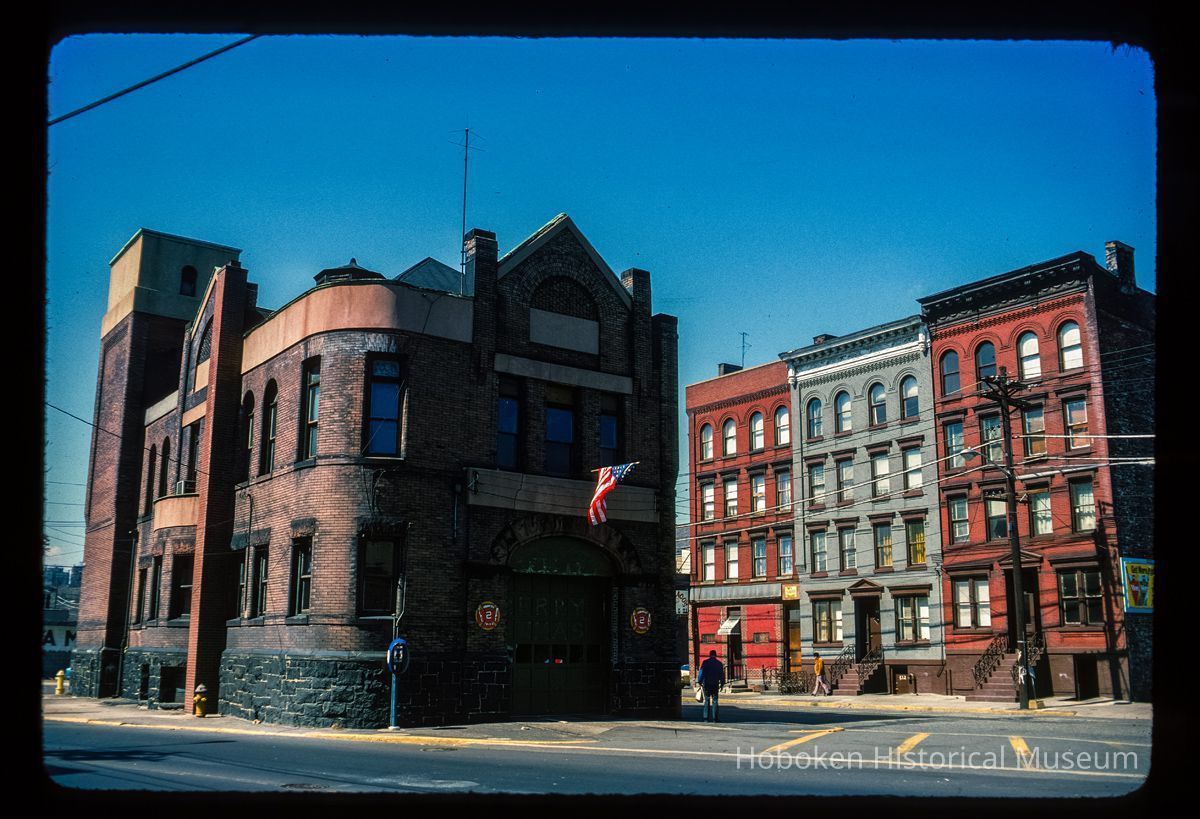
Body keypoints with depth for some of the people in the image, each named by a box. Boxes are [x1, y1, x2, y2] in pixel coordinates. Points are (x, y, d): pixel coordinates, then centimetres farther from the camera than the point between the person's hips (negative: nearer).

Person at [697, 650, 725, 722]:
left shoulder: (705, 662, -1)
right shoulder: (719, 663, 2)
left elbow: (701, 673, -4)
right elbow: (722, 674, 3)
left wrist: (699, 682, 3)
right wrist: (722, 684, 10)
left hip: (706, 684, 0)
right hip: (715, 684, 0)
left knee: (707, 701, 6)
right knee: (714, 701, 4)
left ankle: (706, 718, 1)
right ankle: (714, 718, -2)